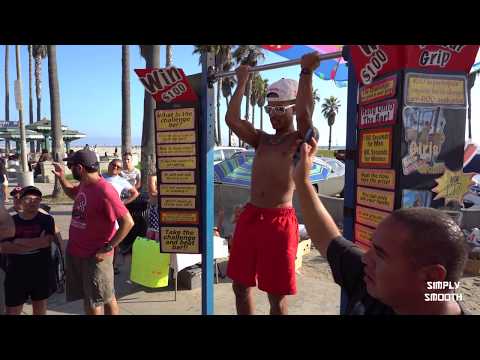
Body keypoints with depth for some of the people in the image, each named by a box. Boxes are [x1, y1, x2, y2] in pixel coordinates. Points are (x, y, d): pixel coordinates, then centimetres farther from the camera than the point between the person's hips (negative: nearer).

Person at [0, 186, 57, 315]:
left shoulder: (47, 219, -3)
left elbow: (47, 241, -18)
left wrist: (19, 242, -14)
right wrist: (36, 243, -20)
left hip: (41, 272, -1)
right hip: (16, 273, 1)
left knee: (40, 307, 14)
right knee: (12, 310, 8)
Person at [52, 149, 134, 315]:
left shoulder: (104, 191, -25)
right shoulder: (84, 185, 1)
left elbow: (128, 222, -27)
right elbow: (72, 193, 26)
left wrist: (107, 248, -22)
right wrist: (61, 177, 9)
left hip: (94, 256, -8)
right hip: (75, 252, 8)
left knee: (105, 298, 10)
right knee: (87, 297, 23)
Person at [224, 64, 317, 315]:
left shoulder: (301, 139, -1)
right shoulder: (261, 140, 13)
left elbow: (305, 114, -22)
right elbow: (232, 119, 2)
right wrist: (242, 82, 8)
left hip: (279, 221, -5)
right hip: (249, 216, 6)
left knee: (277, 295, 6)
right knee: (241, 285, 16)